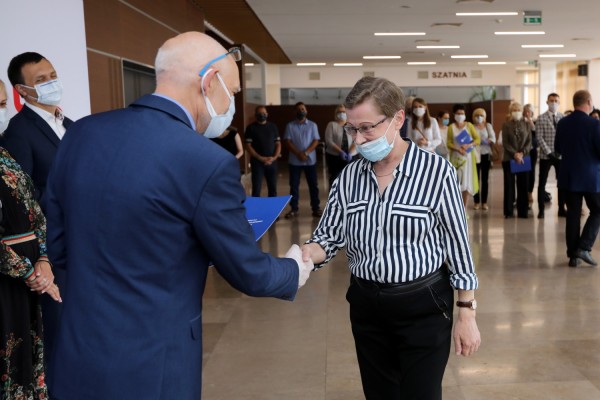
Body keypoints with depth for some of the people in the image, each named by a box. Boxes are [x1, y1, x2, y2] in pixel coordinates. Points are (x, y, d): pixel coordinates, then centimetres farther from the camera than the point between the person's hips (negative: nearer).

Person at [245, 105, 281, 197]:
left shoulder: (273, 126, 9)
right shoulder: (251, 128, -1)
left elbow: (278, 144, 9)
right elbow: (248, 146, -6)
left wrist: (274, 157, -8)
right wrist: (261, 158, -14)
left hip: (272, 162, 3)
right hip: (257, 162, -3)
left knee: (273, 187, 7)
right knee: (256, 189, -4)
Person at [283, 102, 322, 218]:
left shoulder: (312, 125, 4)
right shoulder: (290, 126, 4)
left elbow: (316, 141, -2)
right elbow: (288, 142, -3)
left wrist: (306, 153, -16)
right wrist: (298, 154, -15)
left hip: (310, 160, 0)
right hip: (294, 161, 0)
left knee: (313, 185, 3)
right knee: (294, 185, 3)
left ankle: (316, 208, 10)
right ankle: (294, 209, 9)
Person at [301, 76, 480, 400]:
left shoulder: (436, 170, -13)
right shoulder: (349, 176, -1)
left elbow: (458, 245, -9)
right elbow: (329, 236, 1)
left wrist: (467, 314, -7)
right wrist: (306, 255, -22)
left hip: (423, 307, -4)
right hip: (365, 306, 5)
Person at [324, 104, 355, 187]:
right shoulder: (331, 125, 1)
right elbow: (329, 141, -8)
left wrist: (350, 153, -16)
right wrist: (340, 152, -19)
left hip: (350, 157, 2)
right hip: (334, 156, -2)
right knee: (335, 179, -1)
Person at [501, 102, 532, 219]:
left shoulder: (526, 125, 9)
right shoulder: (506, 125, 2)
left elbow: (529, 142, 4)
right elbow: (505, 143, -4)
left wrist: (522, 153, -11)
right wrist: (515, 154, -14)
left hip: (523, 159, 2)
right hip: (509, 159, -2)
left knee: (523, 185, 2)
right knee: (509, 185, 1)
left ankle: (522, 211, 8)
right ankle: (508, 211, 9)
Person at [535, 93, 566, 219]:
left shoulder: (563, 118, 6)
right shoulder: (541, 119, -3)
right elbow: (539, 138, -8)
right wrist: (549, 152, -15)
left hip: (560, 155, 3)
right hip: (546, 155, -3)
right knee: (542, 183, 2)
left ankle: (561, 209, 18)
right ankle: (541, 210, 10)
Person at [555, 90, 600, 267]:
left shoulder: (562, 123, 1)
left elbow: (558, 148, 12)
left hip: (569, 176, 4)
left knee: (573, 214, 8)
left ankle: (573, 255, 9)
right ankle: (583, 248, -1)